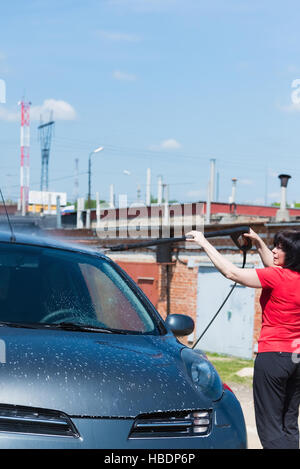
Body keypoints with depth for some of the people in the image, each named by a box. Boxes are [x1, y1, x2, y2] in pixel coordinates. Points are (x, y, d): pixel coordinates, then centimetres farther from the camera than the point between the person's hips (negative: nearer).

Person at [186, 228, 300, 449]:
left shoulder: (276, 277, -16)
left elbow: (231, 272, -13)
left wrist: (204, 243, -6)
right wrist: (259, 243, 30)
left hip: (273, 354, -8)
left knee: (269, 426, -1)